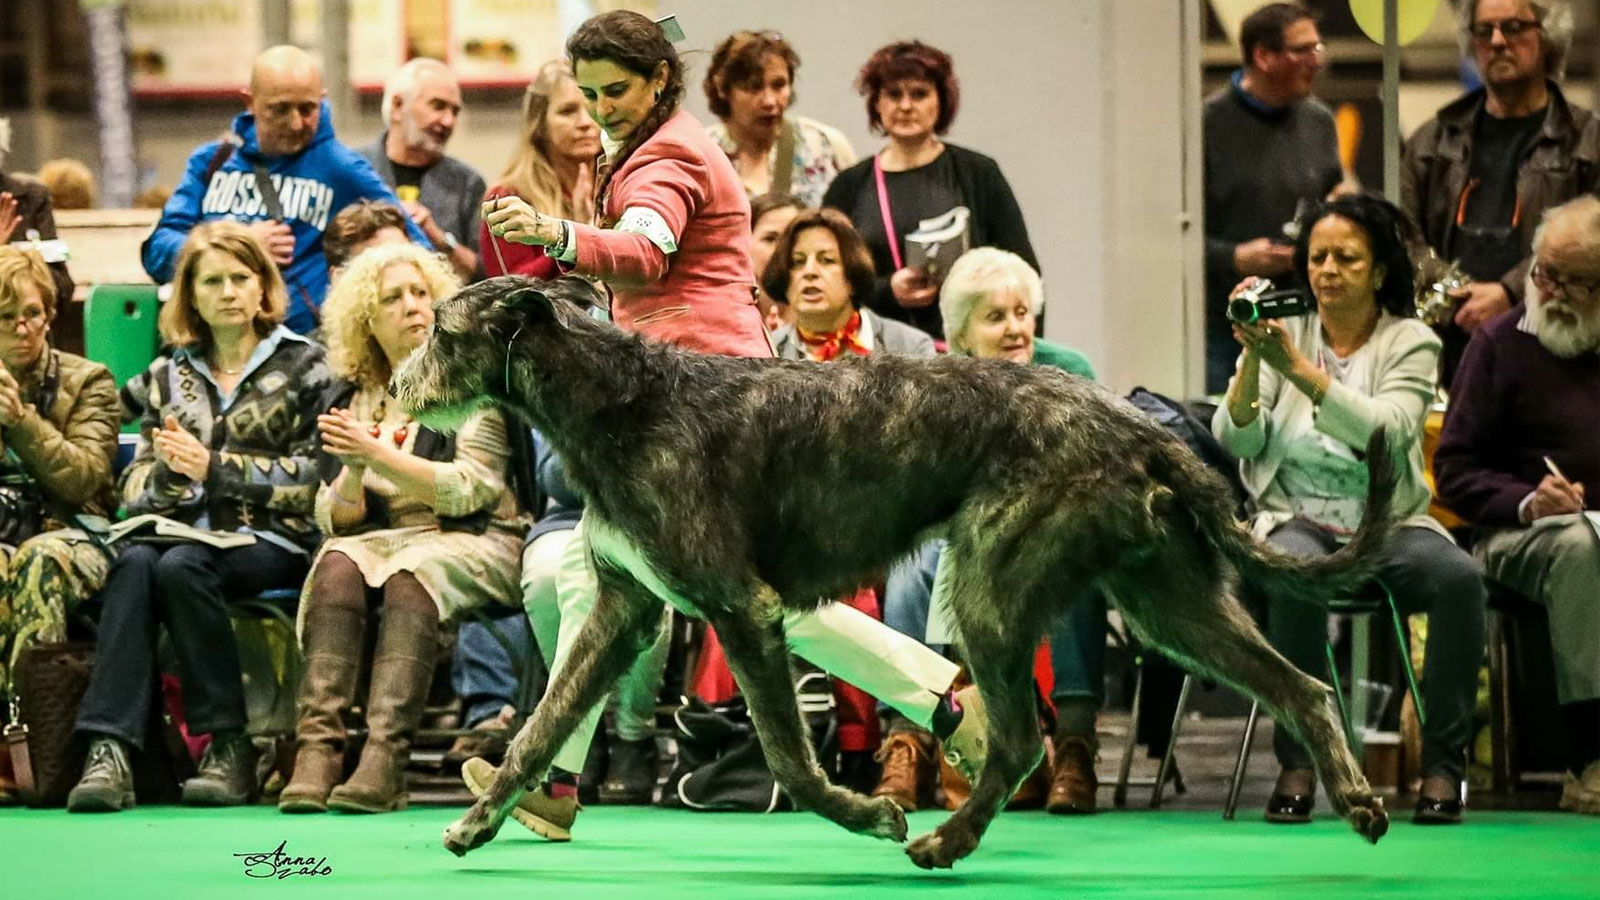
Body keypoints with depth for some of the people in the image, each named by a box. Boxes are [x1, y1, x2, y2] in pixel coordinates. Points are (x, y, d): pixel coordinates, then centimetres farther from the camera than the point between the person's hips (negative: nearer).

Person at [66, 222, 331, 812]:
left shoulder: (302, 367, 8)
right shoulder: (167, 378, 20)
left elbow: (314, 478, -3)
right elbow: (135, 490, 13)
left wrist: (215, 466, -12)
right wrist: (168, 469, -11)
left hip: (271, 540, -3)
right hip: (187, 529, 3)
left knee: (182, 566, -35)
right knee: (134, 562, -32)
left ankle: (228, 746, -28)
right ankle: (109, 751, -43)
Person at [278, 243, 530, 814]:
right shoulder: (354, 401, 14)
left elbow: (470, 490, -10)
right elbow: (335, 518, 8)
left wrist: (379, 454, -18)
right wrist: (352, 470, -13)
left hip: (475, 546, -3)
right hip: (385, 541, 3)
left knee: (411, 575, -35)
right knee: (337, 567, -30)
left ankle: (386, 757, -47)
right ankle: (316, 749, -42)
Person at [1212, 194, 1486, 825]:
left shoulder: (1410, 343, 2)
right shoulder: (1283, 333, 7)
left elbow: (1386, 432, -18)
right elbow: (1235, 440, -3)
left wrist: (1301, 369, -26)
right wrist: (1253, 358, -18)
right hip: (1296, 520, 0)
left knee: (1459, 576, -31)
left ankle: (1443, 761, -20)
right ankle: (1297, 761, -26)